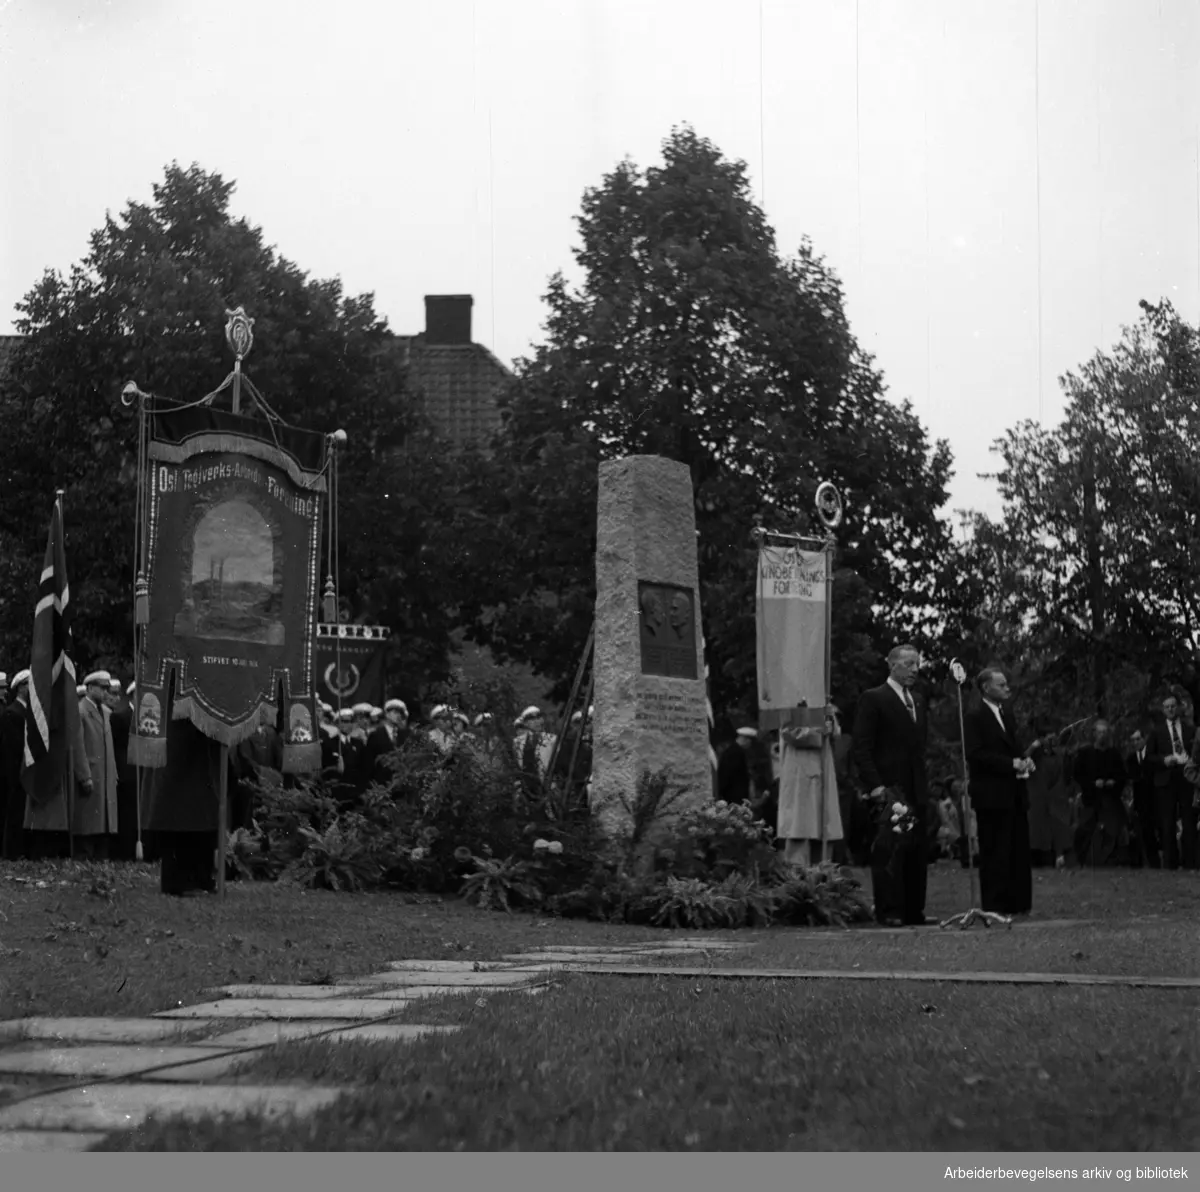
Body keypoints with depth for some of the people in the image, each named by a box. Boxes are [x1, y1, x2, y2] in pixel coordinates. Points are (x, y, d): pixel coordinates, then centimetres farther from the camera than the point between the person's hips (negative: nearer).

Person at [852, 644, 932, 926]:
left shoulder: (917, 705, 21)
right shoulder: (873, 699, -3)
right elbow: (862, 748, -8)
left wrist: (925, 791, 13)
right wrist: (875, 786, -17)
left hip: (915, 794, 7)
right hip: (888, 791, -7)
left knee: (917, 854, 5)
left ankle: (914, 911, 9)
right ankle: (889, 912, -6)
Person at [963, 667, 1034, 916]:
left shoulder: (1007, 714, 18)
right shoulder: (974, 718, -7)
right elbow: (976, 755, -16)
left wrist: (1025, 760, 2)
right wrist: (1012, 764, -18)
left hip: (1015, 795, 8)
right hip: (991, 795, -8)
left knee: (1019, 851, 7)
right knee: (995, 853, -5)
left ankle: (1018, 903, 12)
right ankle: (995, 906, -2)